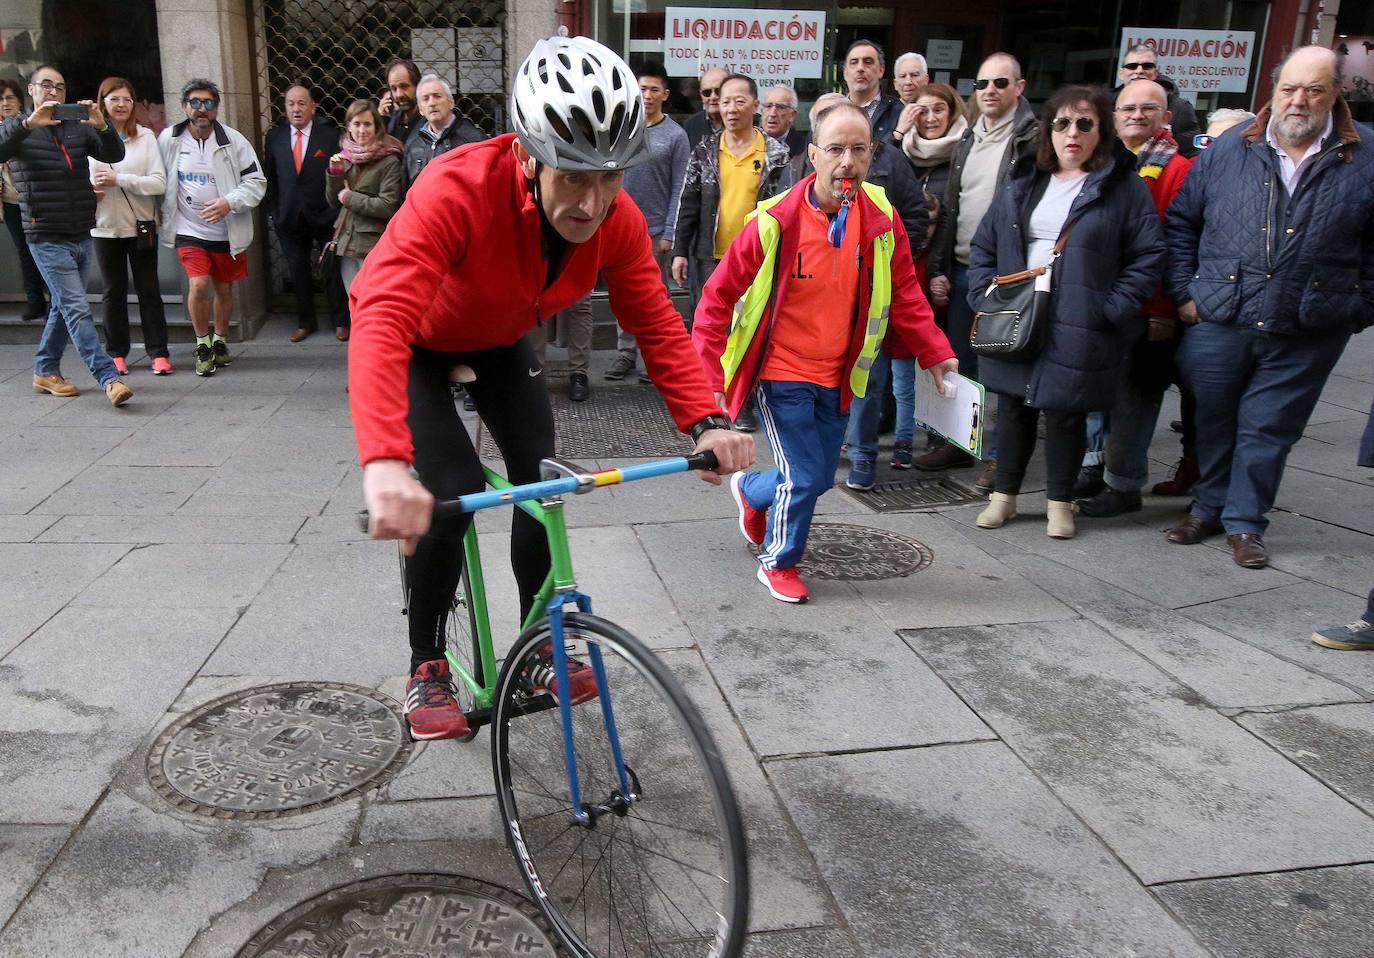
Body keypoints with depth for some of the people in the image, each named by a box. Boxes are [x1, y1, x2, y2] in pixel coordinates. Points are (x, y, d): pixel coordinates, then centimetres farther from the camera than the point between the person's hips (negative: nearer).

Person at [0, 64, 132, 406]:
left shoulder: (78, 126, 12)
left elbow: (114, 155, 0)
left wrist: (102, 126, -19)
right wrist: (28, 123, -29)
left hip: (81, 235, 5)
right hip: (47, 237, -5)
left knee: (64, 306, 13)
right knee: (77, 309, -12)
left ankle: (45, 372, 27)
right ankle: (109, 378, -17)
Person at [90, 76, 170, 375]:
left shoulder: (145, 137, -3)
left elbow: (159, 182, -9)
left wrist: (119, 179, -17)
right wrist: (89, 189, -12)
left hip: (141, 225, -1)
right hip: (106, 227, 1)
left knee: (148, 290, 5)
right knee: (114, 291, 9)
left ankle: (158, 352, 10)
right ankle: (117, 352, 19)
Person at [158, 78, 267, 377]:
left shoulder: (233, 140, -7)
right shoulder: (167, 139, -3)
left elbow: (256, 181, -7)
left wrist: (229, 202, -21)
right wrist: (162, 216, 5)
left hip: (227, 231, 1)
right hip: (188, 229, -1)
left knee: (224, 289, 12)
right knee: (198, 285, -15)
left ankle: (219, 342, 33)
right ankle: (202, 346, 5)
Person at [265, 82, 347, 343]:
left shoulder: (330, 133, -5)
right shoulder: (275, 136, 5)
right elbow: (271, 177, 9)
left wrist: (339, 210, -8)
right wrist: (273, 212, 5)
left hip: (325, 215, -3)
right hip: (290, 218, 3)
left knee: (332, 270, 5)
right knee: (298, 272, 11)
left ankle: (341, 321, 19)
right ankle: (305, 322, 25)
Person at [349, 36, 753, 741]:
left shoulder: (617, 220, -24)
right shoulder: (458, 189, -41)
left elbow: (659, 328, -20)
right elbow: (383, 322, -51)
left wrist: (706, 422, -37)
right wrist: (384, 464, -64)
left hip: (497, 340, 5)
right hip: (417, 342, -4)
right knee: (454, 490, -19)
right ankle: (426, 667, 5)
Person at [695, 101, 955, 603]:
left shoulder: (881, 216, -6)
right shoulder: (776, 221, -18)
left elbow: (904, 292, 7)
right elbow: (719, 296, -11)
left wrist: (934, 351, 3)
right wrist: (706, 375, -14)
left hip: (837, 376, 5)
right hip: (781, 374, -5)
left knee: (819, 478, 14)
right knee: (805, 478, -6)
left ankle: (751, 491, 47)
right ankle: (779, 563, 23)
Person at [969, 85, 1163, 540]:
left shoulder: (1125, 188, -1)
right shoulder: (1022, 187, 12)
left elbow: (1148, 259, -4)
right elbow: (983, 247, 16)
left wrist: (1109, 310, -13)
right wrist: (985, 297, 3)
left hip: (1076, 332, -4)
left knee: (1065, 414, 4)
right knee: (1013, 409, 10)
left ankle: (1060, 502, 22)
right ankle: (1004, 495, 25)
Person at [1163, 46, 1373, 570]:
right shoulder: (1228, 150, 1)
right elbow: (1181, 223, 8)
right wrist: (1184, 292, 2)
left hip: (1306, 335, -1)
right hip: (1218, 323, 1)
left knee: (1268, 429, 8)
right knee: (1214, 422, 13)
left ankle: (1244, 522, 23)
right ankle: (1208, 508, 31)